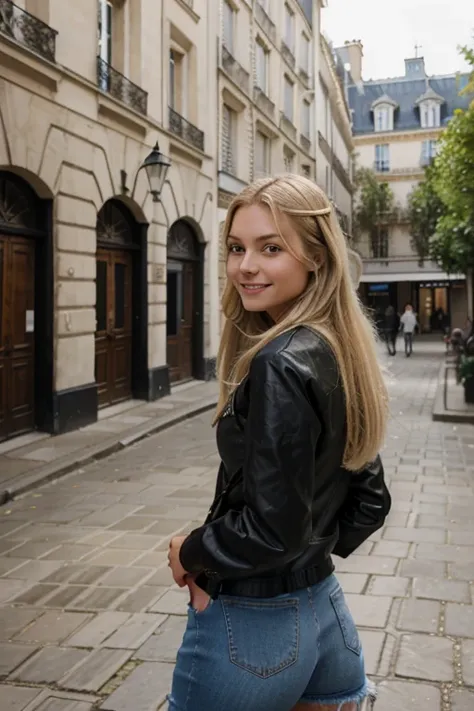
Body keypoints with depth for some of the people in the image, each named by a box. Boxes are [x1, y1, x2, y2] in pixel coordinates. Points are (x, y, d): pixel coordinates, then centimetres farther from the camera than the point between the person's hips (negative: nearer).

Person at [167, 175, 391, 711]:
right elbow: (369, 501, 9)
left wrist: (189, 552, -9)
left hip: (251, 622, -7)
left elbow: (272, 527, -25)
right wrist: (316, 549, 13)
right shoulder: (342, 355, 2)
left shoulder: (280, 366, -25)